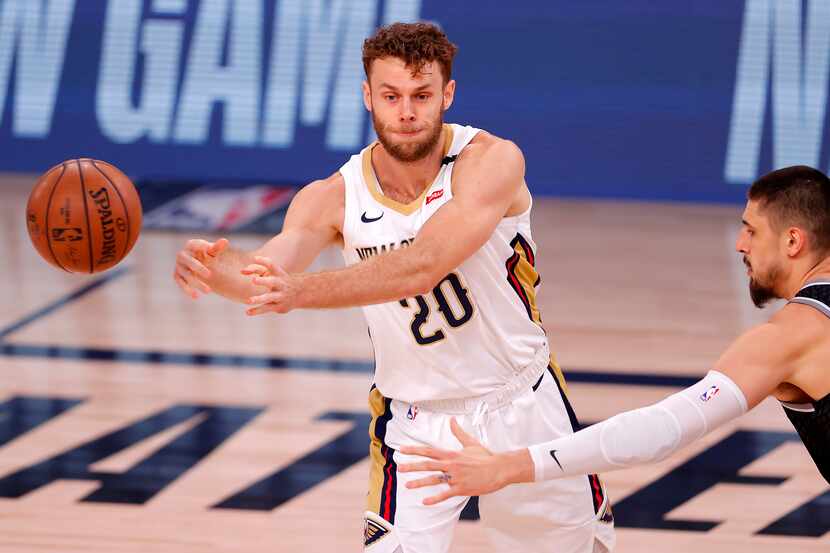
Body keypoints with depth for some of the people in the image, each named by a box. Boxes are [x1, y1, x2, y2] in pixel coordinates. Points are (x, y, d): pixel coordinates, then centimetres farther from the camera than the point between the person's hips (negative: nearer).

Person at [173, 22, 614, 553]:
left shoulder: (491, 161, -21)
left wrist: (301, 291, -49)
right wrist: (213, 267, -52)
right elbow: (264, 271, -27)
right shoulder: (334, 198, -12)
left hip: (523, 405, 0)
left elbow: (422, 266, -35)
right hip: (416, 424, 1)